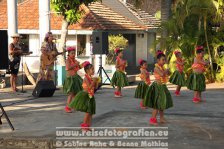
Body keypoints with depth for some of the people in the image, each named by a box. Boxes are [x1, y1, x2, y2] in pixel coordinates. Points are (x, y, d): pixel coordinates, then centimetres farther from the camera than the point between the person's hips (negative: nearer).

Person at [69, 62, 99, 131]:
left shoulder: (91, 78, 11)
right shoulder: (86, 78, -14)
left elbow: (95, 87, 15)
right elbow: (89, 87, -24)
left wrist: (96, 82, 1)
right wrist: (94, 81, -23)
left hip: (90, 96, 9)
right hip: (85, 96, -9)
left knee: (91, 112, 10)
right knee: (88, 111, -10)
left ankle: (87, 126, 18)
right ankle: (84, 126, 0)